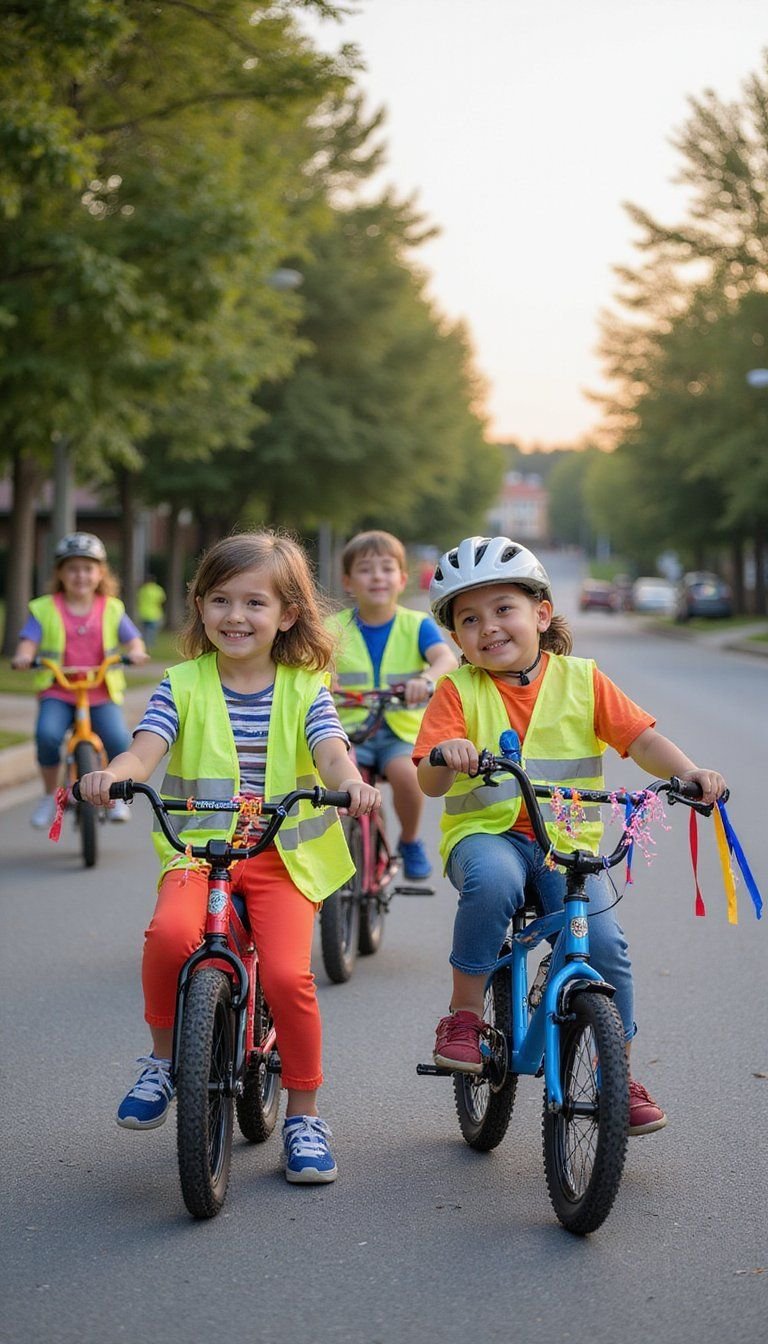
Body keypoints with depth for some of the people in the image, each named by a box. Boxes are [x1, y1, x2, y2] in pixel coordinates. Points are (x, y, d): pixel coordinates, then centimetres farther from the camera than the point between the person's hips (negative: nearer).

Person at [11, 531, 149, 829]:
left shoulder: (111, 609, 9)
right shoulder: (45, 609, 5)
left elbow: (132, 638, 5)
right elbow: (29, 640, -3)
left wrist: (135, 651, -19)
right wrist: (23, 656, -27)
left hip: (101, 693, 1)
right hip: (57, 692, -1)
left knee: (118, 740, -23)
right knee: (47, 734, -29)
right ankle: (50, 795, -4)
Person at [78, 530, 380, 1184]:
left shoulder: (304, 689, 4)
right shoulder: (184, 684, 5)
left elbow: (331, 753, -11)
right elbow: (146, 750, -9)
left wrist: (352, 783, -35)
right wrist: (111, 774, -32)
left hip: (282, 855, 0)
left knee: (288, 973, -20)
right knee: (170, 933, -31)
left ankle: (305, 1115, 2)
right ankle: (163, 1061, -3)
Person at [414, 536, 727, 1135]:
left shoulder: (580, 679, 5)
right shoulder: (458, 692, 1)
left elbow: (641, 737, -2)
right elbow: (430, 782, -7)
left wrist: (688, 771, -21)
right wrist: (447, 757, -30)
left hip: (567, 841, 1)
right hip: (486, 834, -1)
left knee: (604, 942, -19)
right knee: (493, 878, -36)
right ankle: (464, 1016, -16)